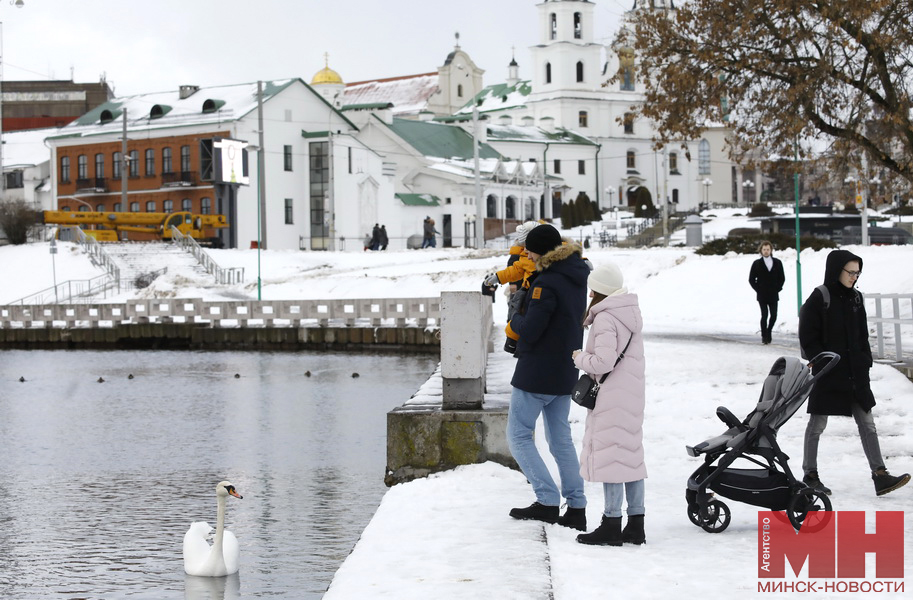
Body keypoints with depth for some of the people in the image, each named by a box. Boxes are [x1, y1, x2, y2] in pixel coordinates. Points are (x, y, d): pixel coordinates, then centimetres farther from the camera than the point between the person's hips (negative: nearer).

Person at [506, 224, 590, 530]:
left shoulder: (547, 283, -21)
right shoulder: (577, 276, 7)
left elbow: (529, 330, -23)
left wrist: (516, 318, -1)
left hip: (537, 372, -9)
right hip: (566, 371, 9)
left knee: (519, 436, 1)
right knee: (561, 438, 15)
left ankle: (547, 501, -7)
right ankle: (576, 508, 11)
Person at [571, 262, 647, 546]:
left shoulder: (605, 319, -15)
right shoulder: (632, 313, 12)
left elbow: (603, 361, -22)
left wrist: (580, 358, -5)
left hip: (611, 395, -9)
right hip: (634, 393, 9)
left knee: (609, 456, -4)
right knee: (632, 455, 11)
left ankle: (612, 525, -2)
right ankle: (635, 524, 14)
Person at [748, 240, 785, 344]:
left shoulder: (777, 263, 7)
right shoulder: (756, 264, 2)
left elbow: (782, 278, 11)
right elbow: (751, 279, 5)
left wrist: (777, 288, 0)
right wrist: (758, 289, -3)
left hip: (773, 295, 2)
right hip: (762, 295, -2)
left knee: (774, 316, 0)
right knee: (764, 315, -8)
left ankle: (769, 331, 25)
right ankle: (764, 336, 1)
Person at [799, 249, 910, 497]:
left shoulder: (855, 298, 9)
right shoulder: (819, 298, -10)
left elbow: (862, 335, 16)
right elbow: (809, 339, -11)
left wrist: (865, 361, 7)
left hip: (855, 373, 6)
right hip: (827, 374, -6)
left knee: (866, 423, 1)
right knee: (817, 423, 5)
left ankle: (880, 475, -1)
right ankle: (810, 475, 16)